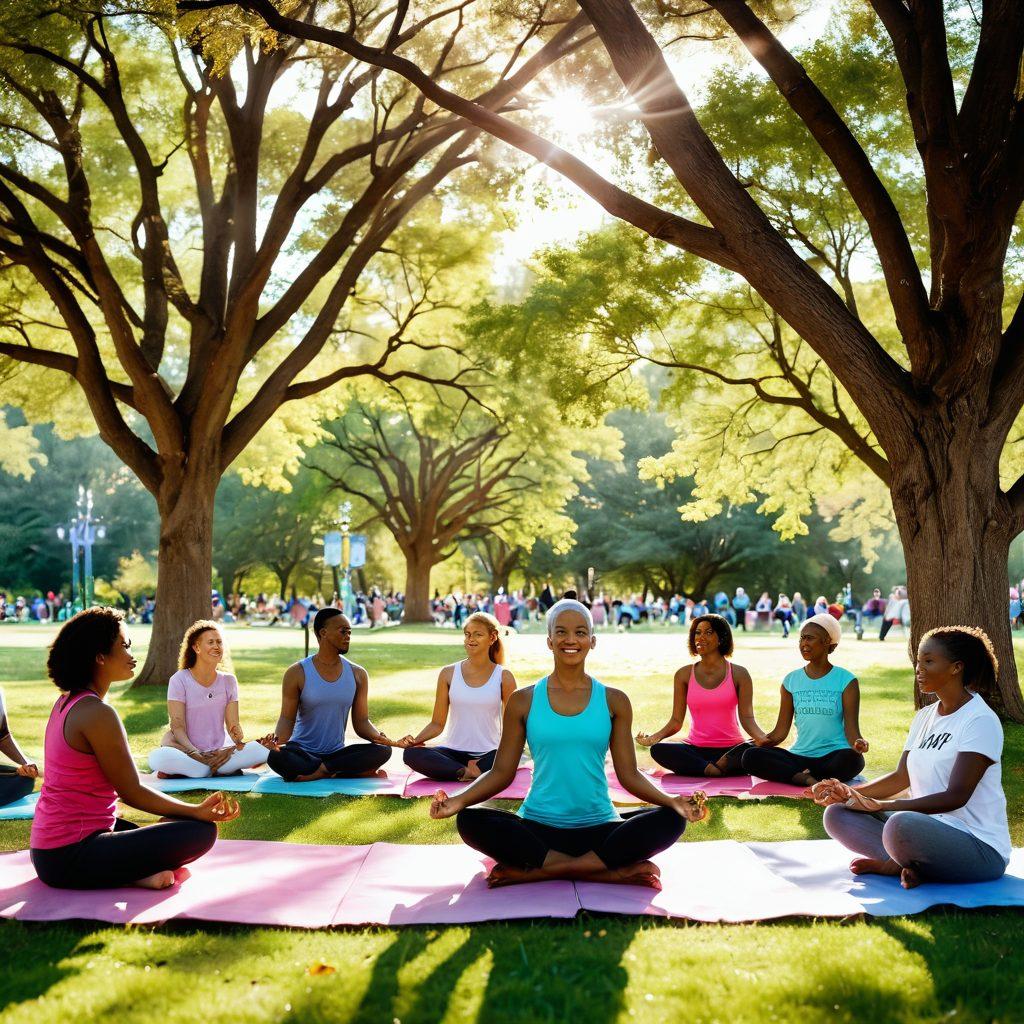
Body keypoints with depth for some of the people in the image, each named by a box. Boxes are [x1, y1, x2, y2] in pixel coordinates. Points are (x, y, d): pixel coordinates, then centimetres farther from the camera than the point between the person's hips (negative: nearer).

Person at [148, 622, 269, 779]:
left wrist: (238, 738, -23)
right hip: (188, 753, -3)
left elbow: (233, 723, 2)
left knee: (262, 749, -25)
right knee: (157, 757, -36)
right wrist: (195, 753, -27)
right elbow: (177, 726, -9)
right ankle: (229, 770, -24)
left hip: (220, 753, 3)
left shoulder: (228, 681, 9)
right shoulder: (179, 680, -2)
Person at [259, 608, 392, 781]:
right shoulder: (297, 673, -4)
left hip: (337, 753, 2)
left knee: (383, 750, -25)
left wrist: (378, 736, -20)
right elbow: (287, 719, -6)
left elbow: (361, 722, 3)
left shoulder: (357, 674, 4)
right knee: (275, 756, -38)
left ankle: (320, 771, -25)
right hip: (302, 752, -2)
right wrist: (278, 739, -29)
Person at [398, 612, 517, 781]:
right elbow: (437, 724, 6)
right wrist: (415, 740, -13)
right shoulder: (449, 674, 5)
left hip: (488, 754, -2)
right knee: (411, 754, -27)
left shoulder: (503, 677, 2)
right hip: (454, 753, 3)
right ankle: (468, 772, -26)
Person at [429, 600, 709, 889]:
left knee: (670, 821, -26)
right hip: (538, 828, -1)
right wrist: (459, 800, -14)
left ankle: (534, 871, -24)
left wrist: (672, 800, -13)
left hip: (599, 828, 1)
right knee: (470, 821, -29)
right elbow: (502, 772, 5)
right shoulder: (523, 701, 6)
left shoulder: (613, 701, 7)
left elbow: (629, 774, 5)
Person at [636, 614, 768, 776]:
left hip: (731, 749, -2)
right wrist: (655, 737, -16)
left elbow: (747, 718, -2)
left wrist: (764, 738, -23)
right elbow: (676, 721, 3)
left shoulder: (738, 674, 3)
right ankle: (718, 769, -30)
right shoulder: (684, 675, 6)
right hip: (696, 749, 2)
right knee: (658, 750, -29)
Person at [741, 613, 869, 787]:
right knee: (751, 756, -23)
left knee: (852, 758, -38)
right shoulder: (791, 681, 11)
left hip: (833, 756, -3)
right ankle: (810, 779, -29)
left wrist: (858, 743, -27)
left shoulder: (846, 680, 2)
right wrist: (765, 740, -13)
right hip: (799, 756, 3)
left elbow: (851, 729, -4)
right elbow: (781, 730, 10)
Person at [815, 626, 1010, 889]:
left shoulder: (981, 720, -13)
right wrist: (851, 793, -6)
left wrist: (881, 805, -22)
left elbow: (956, 796, -20)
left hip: (979, 846, -8)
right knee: (837, 814, -3)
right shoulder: (924, 717, 13)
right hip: (929, 828, 9)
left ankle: (894, 864, -7)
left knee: (902, 824, -39)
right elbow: (901, 777, 13)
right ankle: (908, 865, -16)